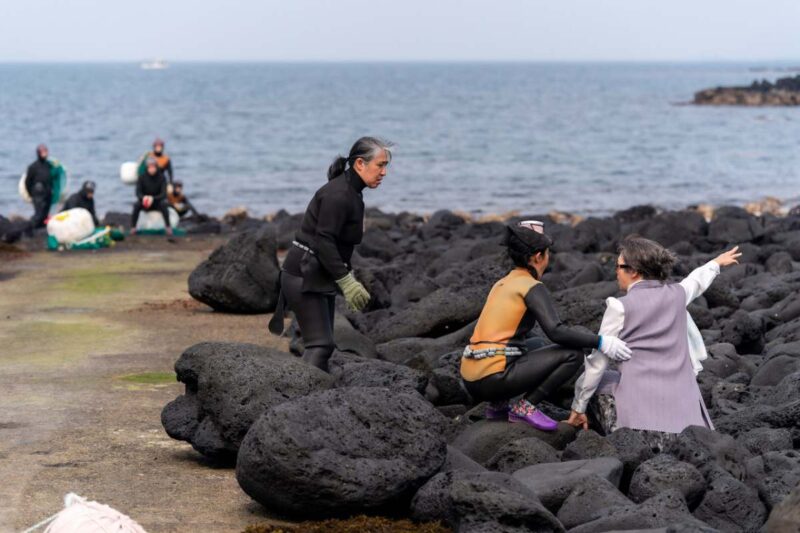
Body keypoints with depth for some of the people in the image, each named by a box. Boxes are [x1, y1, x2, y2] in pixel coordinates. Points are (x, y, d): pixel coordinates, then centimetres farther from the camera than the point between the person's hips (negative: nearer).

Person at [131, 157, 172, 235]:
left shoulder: (161, 177, -13)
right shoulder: (142, 177, -11)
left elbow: (163, 194, -19)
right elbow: (138, 193, -15)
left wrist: (153, 198, -38)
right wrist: (143, 197, -39)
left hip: (157, 202, -1)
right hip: (144, 201, 1)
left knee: (163, 204, -34)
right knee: (136, 205, -32)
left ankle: (168, 227, -26)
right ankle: (133, 228, -26)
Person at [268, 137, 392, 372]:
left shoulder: (351, 193, 13)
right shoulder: (338, 194, -18)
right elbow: (323, 241, -23)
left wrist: (350, 279, 16)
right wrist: (346, 281, -22)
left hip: (320, 278, 10)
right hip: (305, 276, -10)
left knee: (323, 344, 9)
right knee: (320, 344, -15)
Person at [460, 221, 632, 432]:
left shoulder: (502, 284, 18)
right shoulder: (532, 287, -7)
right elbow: (556, 332, -21)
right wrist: (601, 342, -17)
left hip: (472, 379, 9)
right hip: (493, 380, -9)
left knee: (537, 345, 34)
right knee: (573, 354, -6)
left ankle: (498, 405, 18)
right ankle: (525, 407, -4)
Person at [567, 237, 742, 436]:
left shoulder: (620, 307, -5)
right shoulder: (676, 294, 10)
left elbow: (598, 361, 0)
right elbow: (696, 281, 35)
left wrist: (579, 406, 9)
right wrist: (716, 263, 58)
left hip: (641, 400, -4)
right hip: (683, 401, 4)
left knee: (601, 379, 21)